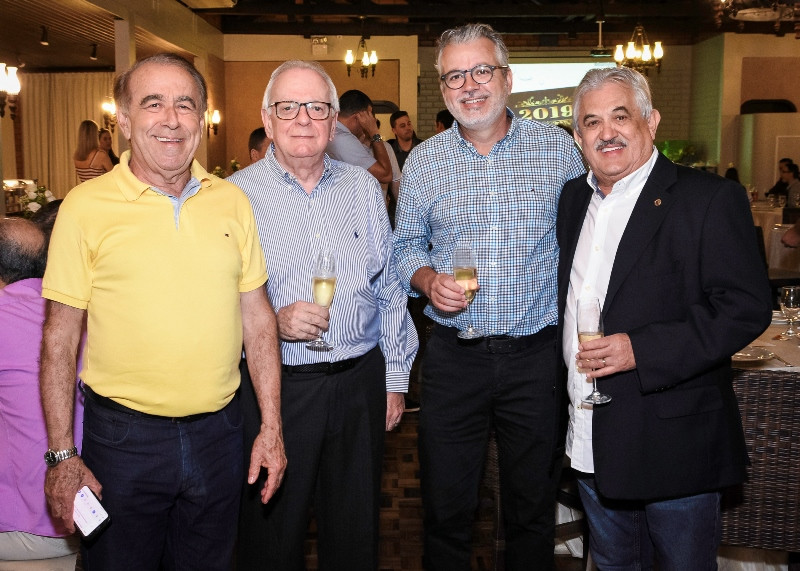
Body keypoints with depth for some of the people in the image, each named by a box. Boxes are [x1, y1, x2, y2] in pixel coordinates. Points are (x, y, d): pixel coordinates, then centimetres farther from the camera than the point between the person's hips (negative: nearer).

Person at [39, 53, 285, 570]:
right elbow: (60, 339, -4)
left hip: (218, 432, 3)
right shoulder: (86, 206, -7)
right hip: (124, 436, -2)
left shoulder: (232, 202, 2)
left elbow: (257, 317, 6)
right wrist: (62, 454, -6)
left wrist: (272, 426, 4)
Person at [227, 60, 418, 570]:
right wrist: (274, 322, -22)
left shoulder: (364, 189, 6)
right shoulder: (237, 195, -5)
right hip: (275, 386, -3)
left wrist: (396, 379, 9)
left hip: (361, 383, 3)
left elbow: (389, 289, 10)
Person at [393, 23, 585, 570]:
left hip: (538, 355, 0)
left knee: (533, 506, 16)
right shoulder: (423, 161, 4)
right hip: (453, 356, 1)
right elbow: (406, 245, 11)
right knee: (446, 507, 12)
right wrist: (427, 279, -11)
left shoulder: (559, 148, 0)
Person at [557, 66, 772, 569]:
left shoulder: (709, 198, -11)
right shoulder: (574, 198, 9)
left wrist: (642, 350, -25)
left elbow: (747, 307, -17)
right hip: (591, 443, 6)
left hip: (675, 443, -6)